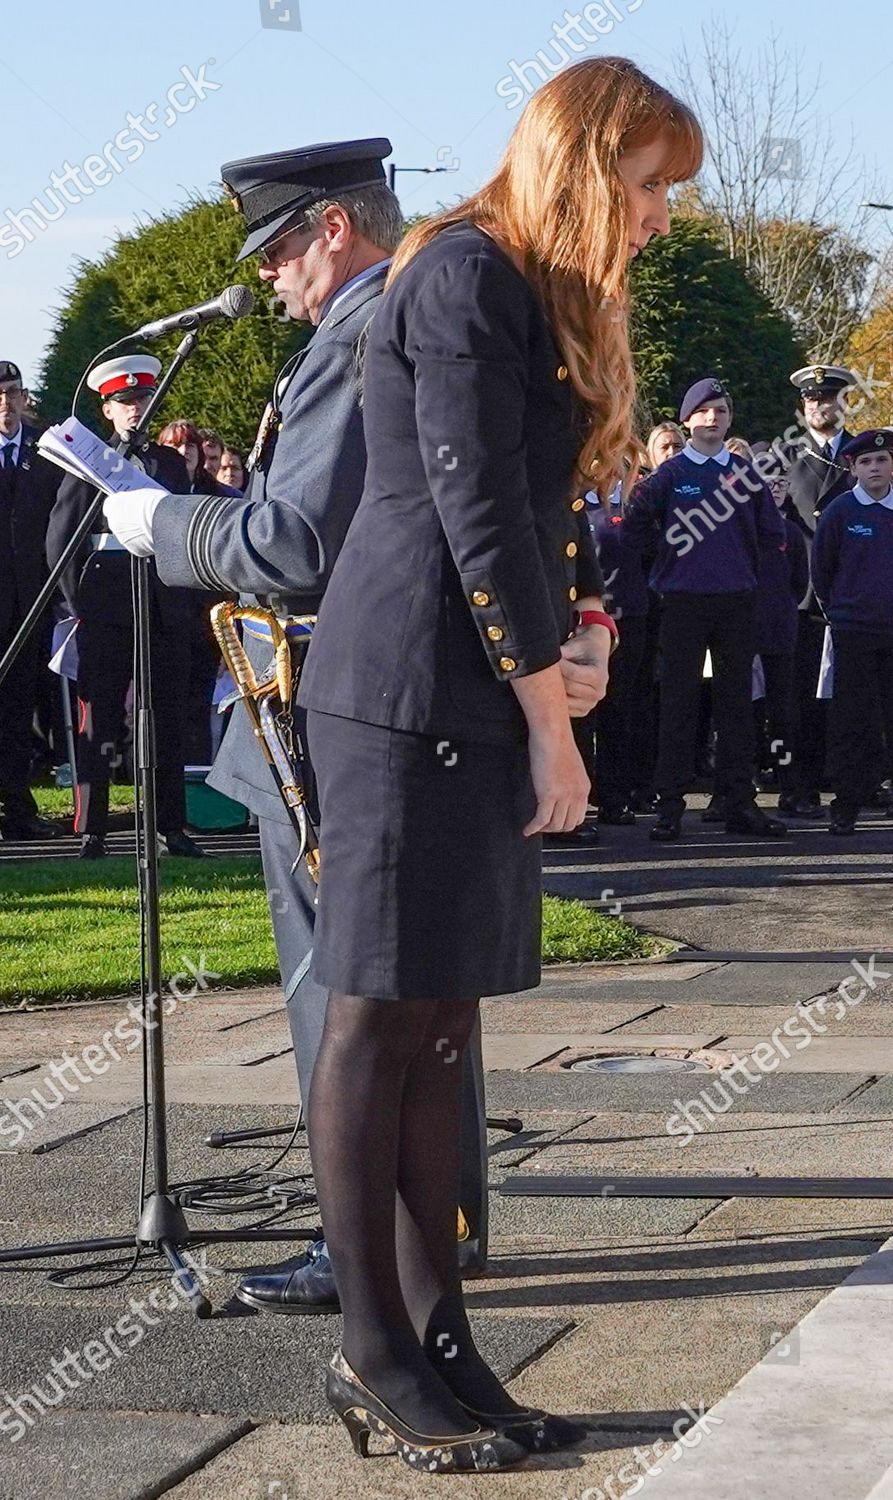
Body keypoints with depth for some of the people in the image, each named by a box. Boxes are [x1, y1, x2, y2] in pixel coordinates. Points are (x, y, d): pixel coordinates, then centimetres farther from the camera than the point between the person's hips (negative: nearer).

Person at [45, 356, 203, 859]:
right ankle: (92, 831, 1)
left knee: (169, 718, 4)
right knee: (99, 719, -2)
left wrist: (183, 592, 8)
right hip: (106, 604, -3)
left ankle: (173, 827, 9)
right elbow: (60, 536, 2)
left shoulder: (170, 462, 15)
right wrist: (79, 601, -4)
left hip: (164, 603, 4)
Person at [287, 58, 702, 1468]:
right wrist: (549, 713, -13)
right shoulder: (468, 273, -11)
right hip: (411, 691, -9)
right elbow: (472, 509, -16)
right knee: (382, 1010, -3)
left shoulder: (550, 301, 19)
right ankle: (374, 1351, 4)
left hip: (480, 701, 9)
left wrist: (583, 627, 1)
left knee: (439, 1017, 9)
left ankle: (435, 1337, 13)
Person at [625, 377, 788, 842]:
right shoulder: (670, 475, 2)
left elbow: (773, 536, 11)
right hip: (683, 601, -3)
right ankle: (670, 804, 1)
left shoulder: (744, 472, 10)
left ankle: (739, 802, 9)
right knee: (678, 702, -2)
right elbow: (636, 533, -2)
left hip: (736, 601, 3)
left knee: (736, 700, 5)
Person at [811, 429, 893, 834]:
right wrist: (838, 611, 9)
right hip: (853, 633, -2)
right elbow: (821, 570, 6)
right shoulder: (839, 512, -2)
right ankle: (846, 807, 6)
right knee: (853, 724, 0)